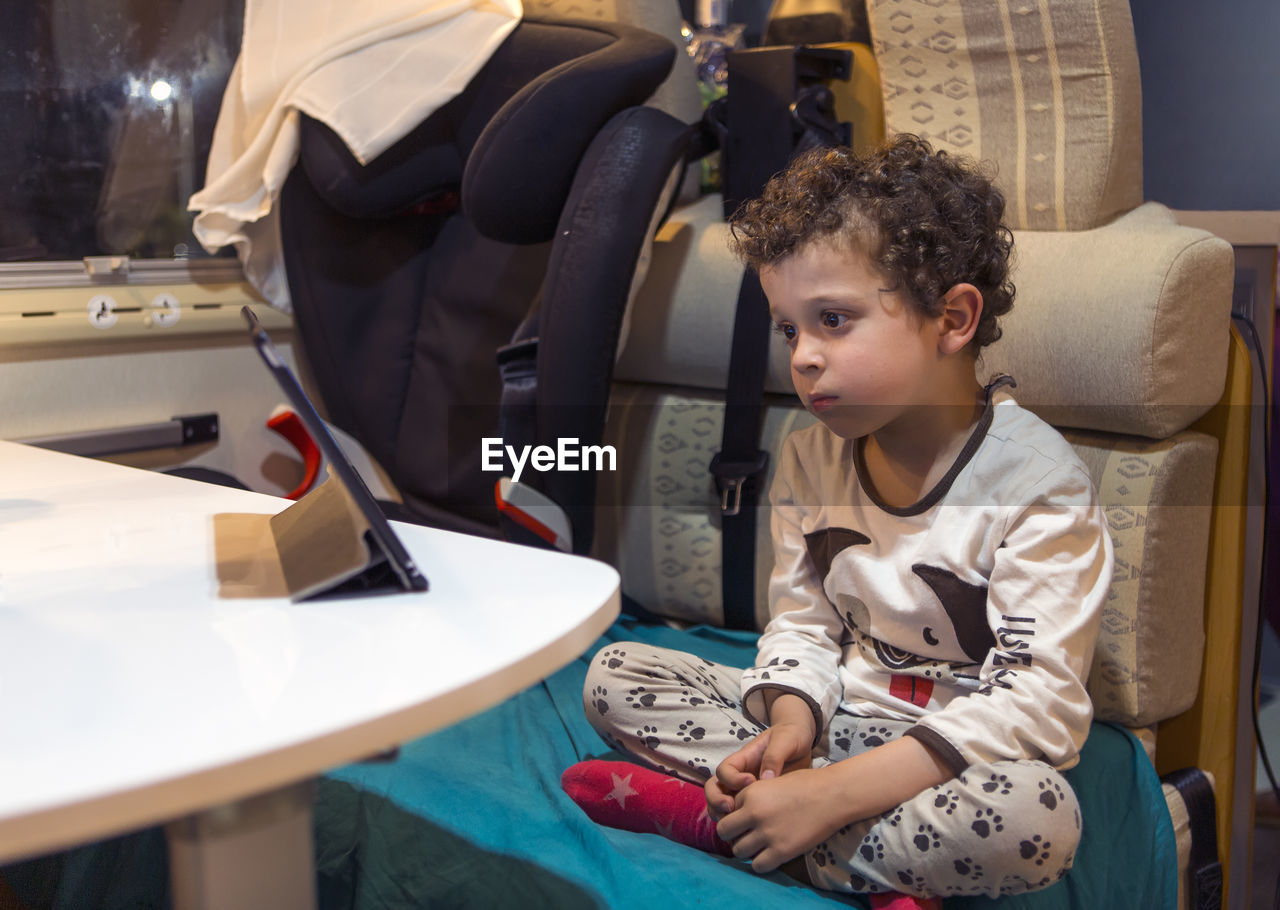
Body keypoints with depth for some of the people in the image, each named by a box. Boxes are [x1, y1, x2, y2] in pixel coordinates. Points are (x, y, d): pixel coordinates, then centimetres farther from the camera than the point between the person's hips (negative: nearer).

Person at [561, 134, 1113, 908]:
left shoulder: (1040, 482, -19)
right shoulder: (810, 459, 1)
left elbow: (1041, 699, -23)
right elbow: (803, 620, 7)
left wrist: (834, 791, -30)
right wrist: (791, 721, -18)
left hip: (956, 751, -5)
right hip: (835, 718, 5)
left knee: (1039, 818, -39)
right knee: (614, 677, -6)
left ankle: (710, 819, -24)